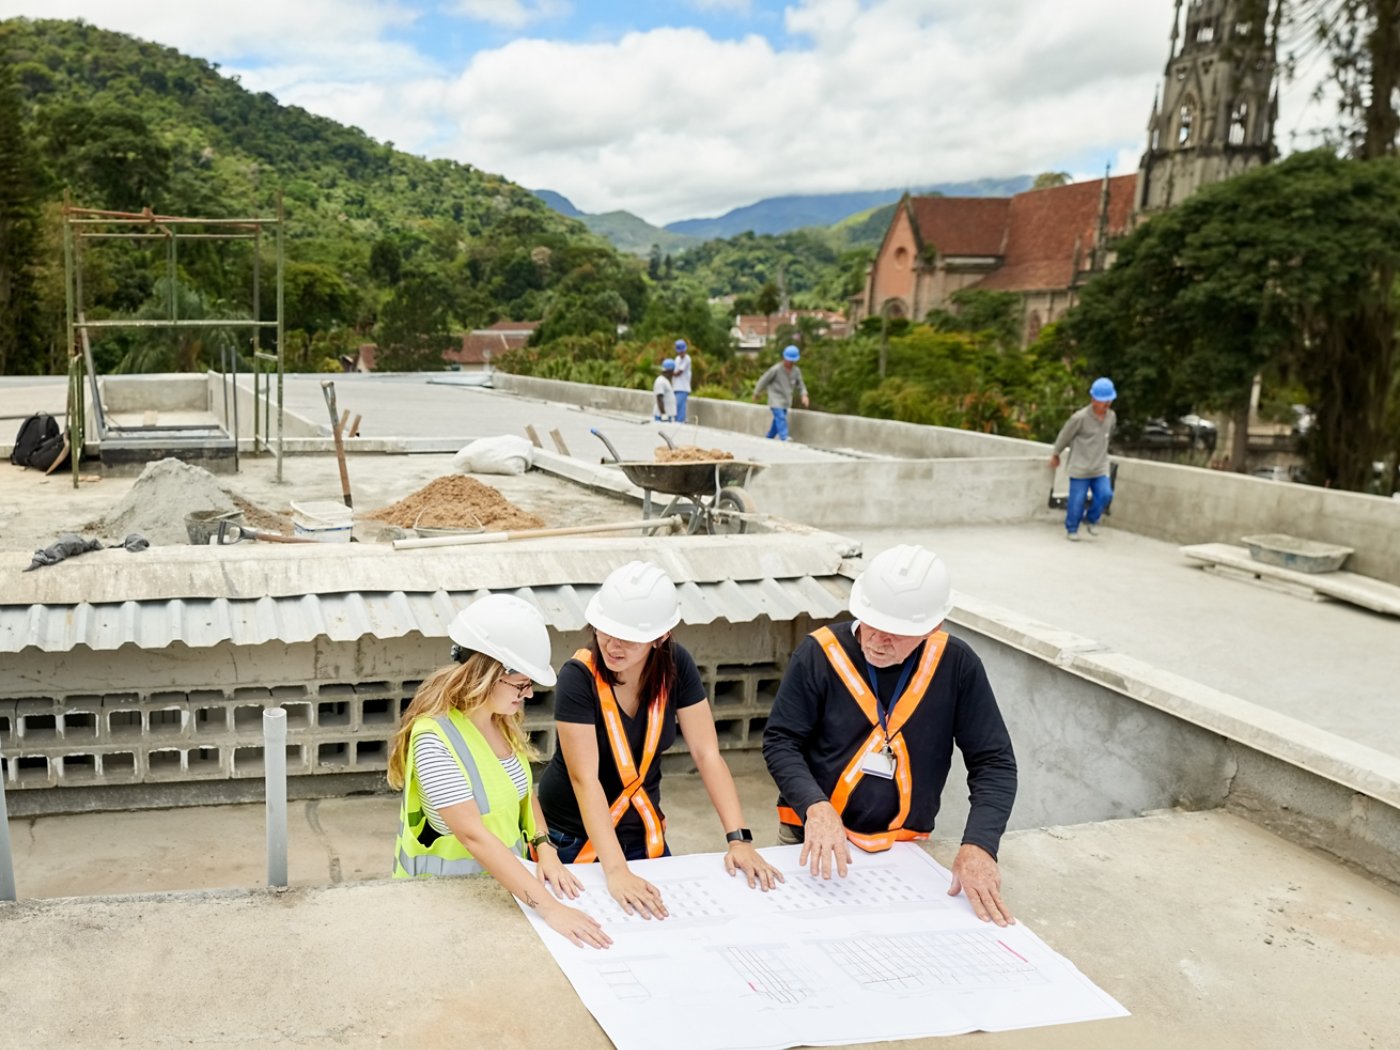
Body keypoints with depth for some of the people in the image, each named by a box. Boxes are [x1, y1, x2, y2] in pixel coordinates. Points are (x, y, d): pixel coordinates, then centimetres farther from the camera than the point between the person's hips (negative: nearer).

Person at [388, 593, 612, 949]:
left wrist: (544, 848, -3)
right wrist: (547, 907, -32)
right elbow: (473, 835, -28)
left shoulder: (503, 721, 0)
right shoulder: (435, 737, -22)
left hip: (505, 879, 5)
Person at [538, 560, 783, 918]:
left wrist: (739, 838, -21)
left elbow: (707, 754, -12)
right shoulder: (579, 677, -25)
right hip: (573, 838, -4)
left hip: (644, 833, 4)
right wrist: (616, 871, -40)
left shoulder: (676, 666, -13)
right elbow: (585, 779, -31)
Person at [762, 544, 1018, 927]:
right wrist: (816, 806, -25)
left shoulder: (956, 665, -7)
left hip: (903, 847, 1)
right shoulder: (820, 653, -12)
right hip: (814, 841, -1)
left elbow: (994, 762, -5)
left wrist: (978, 845, -19)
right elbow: (780, 742, -8)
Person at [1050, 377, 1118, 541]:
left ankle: (1091, 519, 17)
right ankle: (1071, 529, 24)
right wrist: (1055, 455, 8)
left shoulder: (1111, 417, 0)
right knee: (1077, 500, 1)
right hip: (1080, 468, -4)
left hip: (1100, 468, 4)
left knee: (1105, 494, -10)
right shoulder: (1080, 418, -16)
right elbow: (1064, 436, -3)